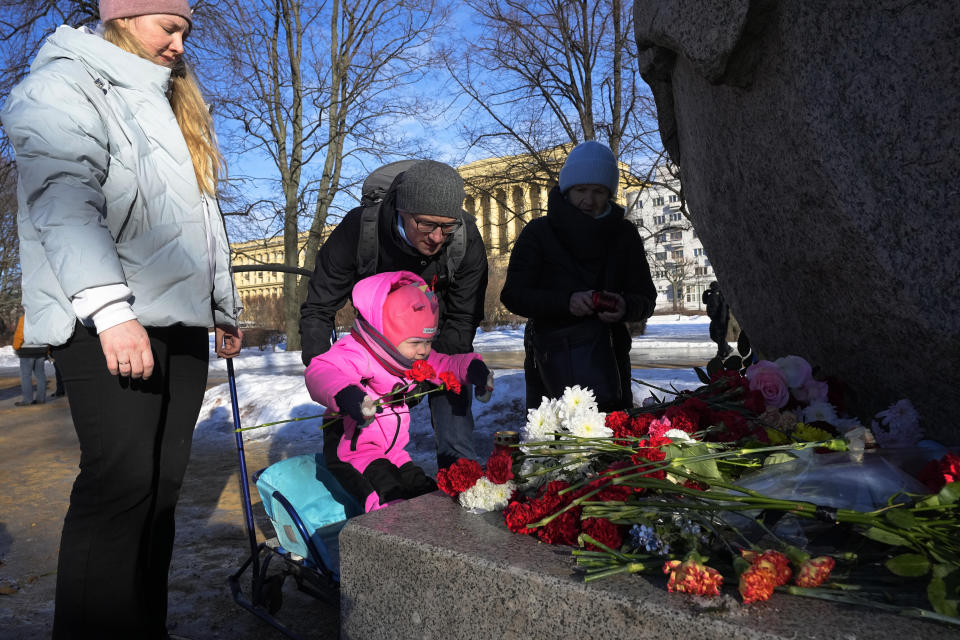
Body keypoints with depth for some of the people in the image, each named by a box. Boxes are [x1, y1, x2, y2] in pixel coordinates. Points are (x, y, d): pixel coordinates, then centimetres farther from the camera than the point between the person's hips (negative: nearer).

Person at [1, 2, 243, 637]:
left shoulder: (169, 108, 28)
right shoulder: (66, 84, 2)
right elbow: (64, 201, -14)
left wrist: (223, 307, 29)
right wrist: (109, 309, -25)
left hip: (179, 322, 8)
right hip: (110, 325, -8)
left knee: (162, 484, 6)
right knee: (121, 483, -13)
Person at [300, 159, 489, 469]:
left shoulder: (466, 239, -25)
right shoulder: (358, 229, -27)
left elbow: (463, 321, -18)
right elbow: (317, 310, -18)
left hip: (442, 349, 0)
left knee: (457, 452, -4)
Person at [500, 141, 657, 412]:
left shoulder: (624, 234, 7)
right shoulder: (538, 233, 0)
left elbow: (646, 298, 8)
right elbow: (513, 295, -6)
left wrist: (625, 307, -16)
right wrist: (566, 301, -22)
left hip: (609, 353, 3)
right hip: (550, 349, -2)